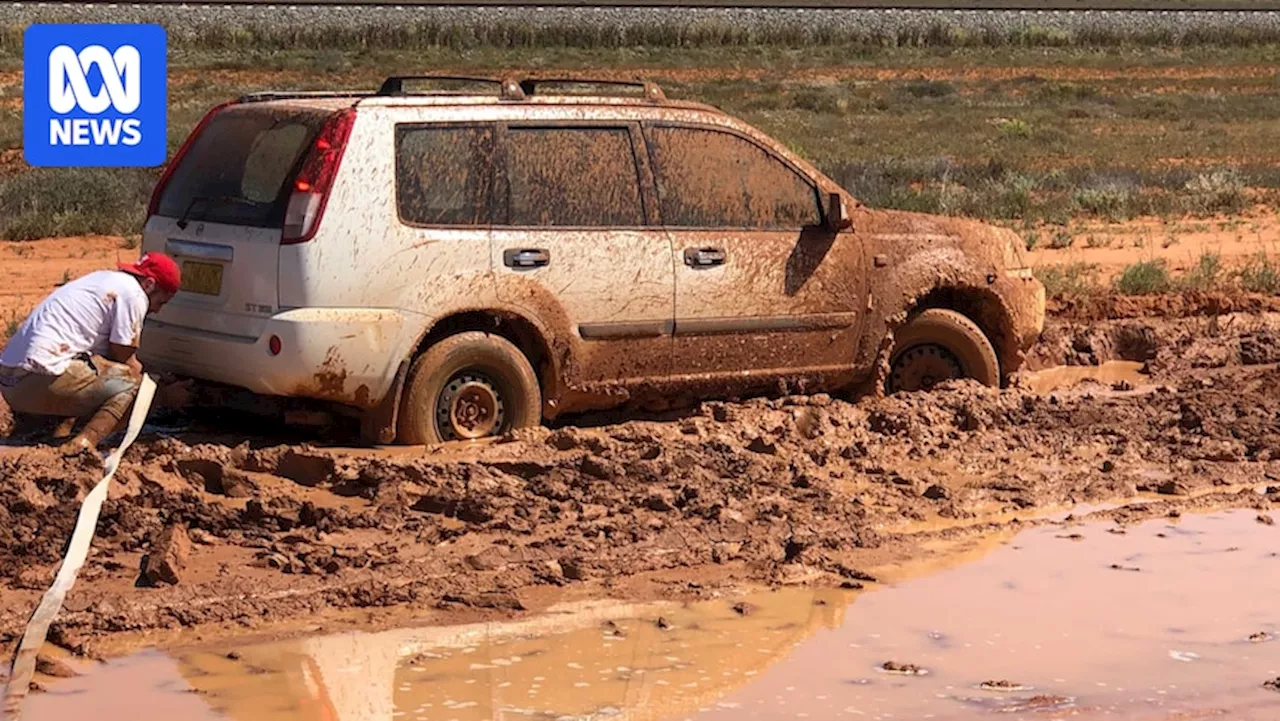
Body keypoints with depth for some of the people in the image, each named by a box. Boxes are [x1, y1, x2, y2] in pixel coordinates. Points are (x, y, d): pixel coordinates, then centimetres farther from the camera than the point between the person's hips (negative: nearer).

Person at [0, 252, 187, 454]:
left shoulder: (103, 279, 24)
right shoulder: (133, 295, -3)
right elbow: (125, 360, 2)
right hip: (40, 381, -9)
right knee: (131, 384, -1)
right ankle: (83, 444, -20)